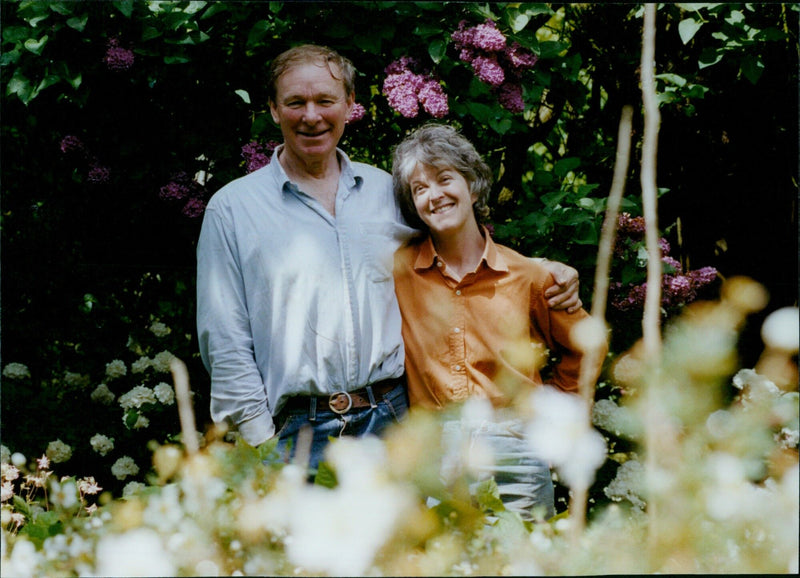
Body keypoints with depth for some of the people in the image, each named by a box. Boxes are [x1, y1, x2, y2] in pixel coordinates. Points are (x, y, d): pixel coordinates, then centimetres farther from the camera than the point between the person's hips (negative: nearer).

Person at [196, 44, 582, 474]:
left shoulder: (388, 192, 14)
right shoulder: (232, 209, 6)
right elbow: (225, 341, 2)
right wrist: (260, 443, -6)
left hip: (396, 421, 3)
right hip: (299, 435, -3)